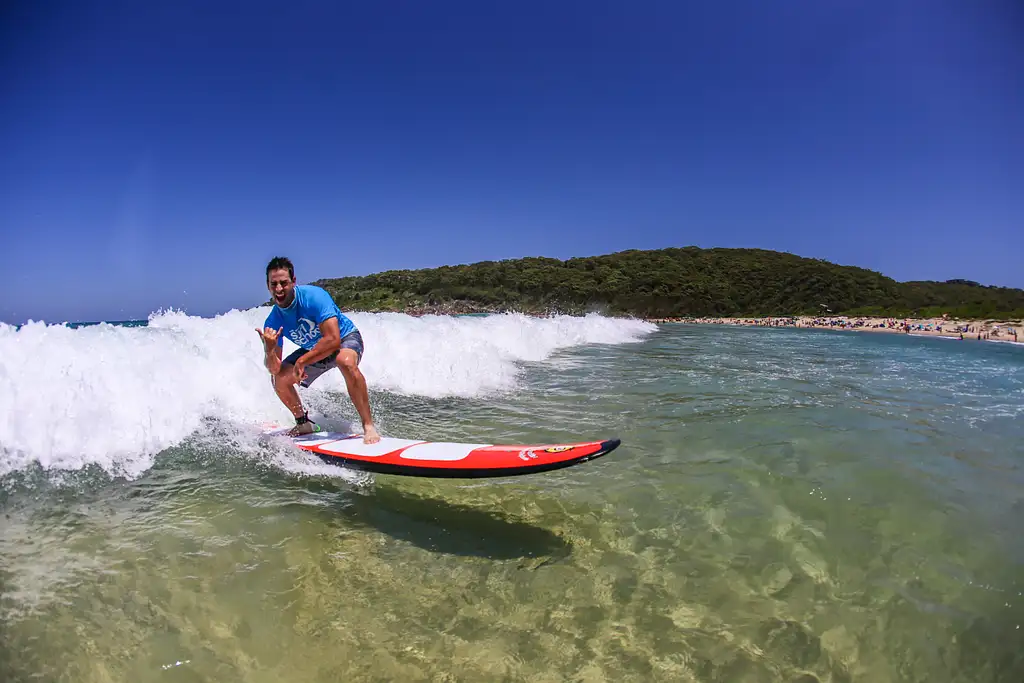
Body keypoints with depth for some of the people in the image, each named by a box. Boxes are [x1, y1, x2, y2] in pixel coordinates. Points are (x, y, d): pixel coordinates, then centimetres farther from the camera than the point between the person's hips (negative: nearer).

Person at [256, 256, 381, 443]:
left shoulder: (314, 296, -31)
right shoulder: (273, 321, -15)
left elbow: (333, 339, -39)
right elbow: (274, 369, -16)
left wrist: (301, 361, -33)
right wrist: (269, 349, -38)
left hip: (345, 338, -6)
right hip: (313, 350, 6)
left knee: (346, 362, -40)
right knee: (279, 379, -7)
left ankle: (368, 425, -34)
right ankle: (304, 423, 18)